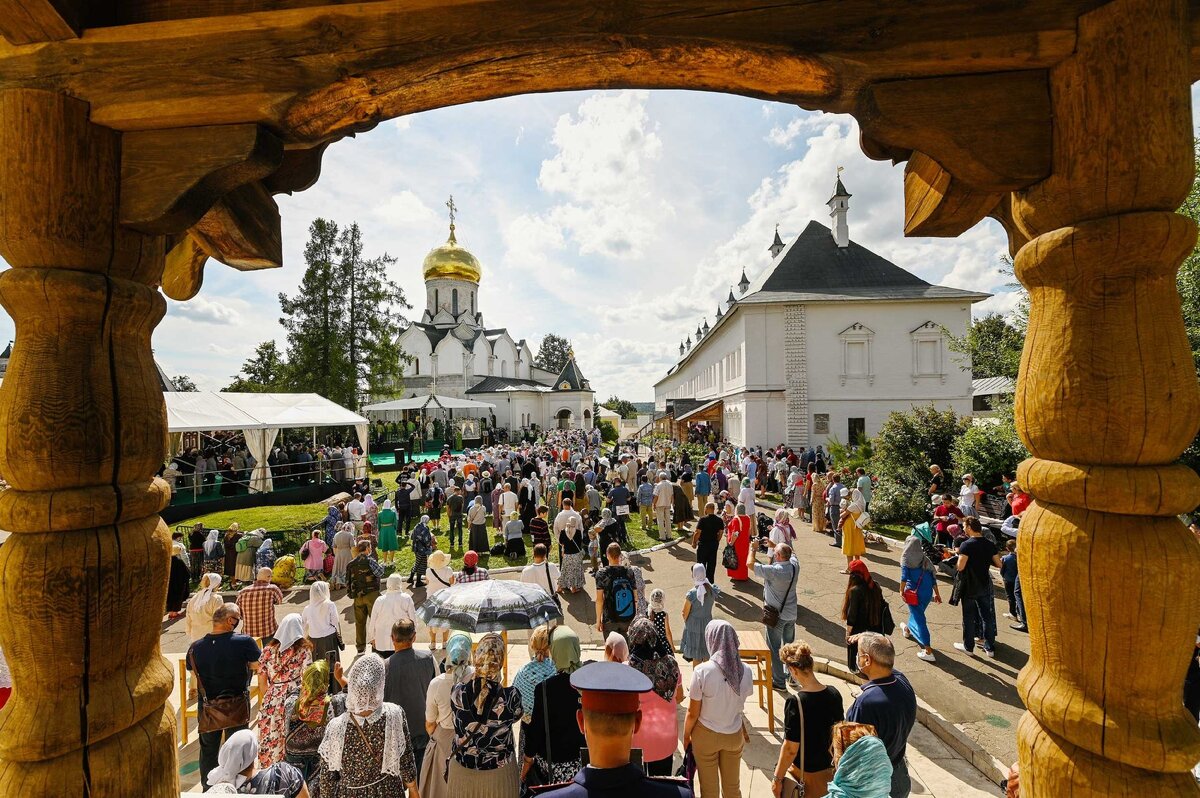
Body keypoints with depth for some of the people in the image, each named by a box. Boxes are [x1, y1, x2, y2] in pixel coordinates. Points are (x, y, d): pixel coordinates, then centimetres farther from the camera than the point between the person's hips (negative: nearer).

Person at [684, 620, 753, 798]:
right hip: (735, 735, 3)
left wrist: (686, 736, 1)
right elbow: (740, 705, -4)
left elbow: (693, 713, -17)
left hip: (706, 736, -3)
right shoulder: (745, 671, -17)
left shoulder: (702, 671, -27)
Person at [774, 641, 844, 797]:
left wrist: (777, 779, -9)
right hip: (830, 768, 5)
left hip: (804, 773, -5)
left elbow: (791, 749, -22)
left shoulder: (795, 702, -28)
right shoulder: (834, 694, -11)